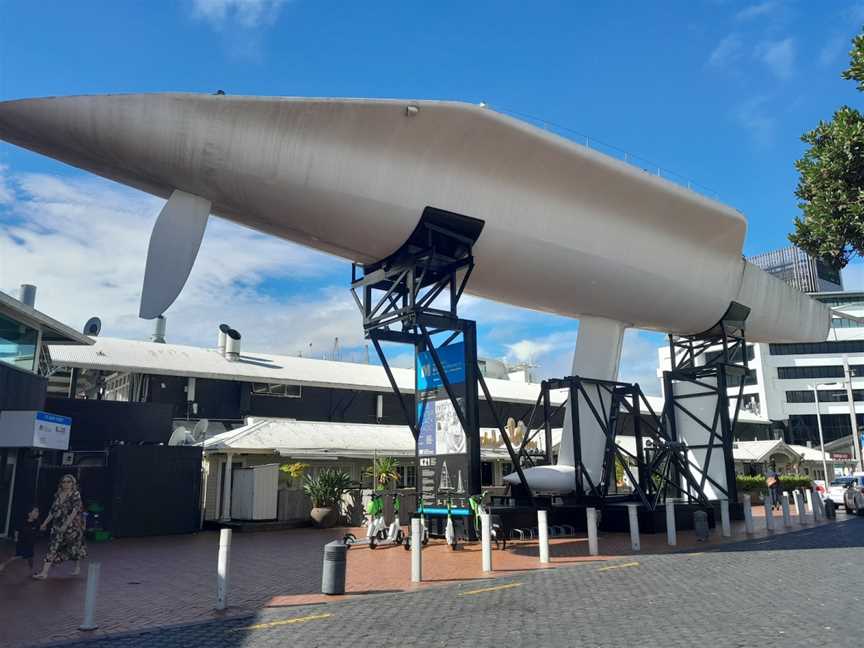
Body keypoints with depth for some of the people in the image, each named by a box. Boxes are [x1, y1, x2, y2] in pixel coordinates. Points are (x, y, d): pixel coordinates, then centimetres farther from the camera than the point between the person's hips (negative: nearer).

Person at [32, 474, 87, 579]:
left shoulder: (76, 495, -10)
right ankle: (44, 572, -2)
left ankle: (78, 567, 30)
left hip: (72, 525, -4)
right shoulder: (58, 495, 7)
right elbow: (53, 510, 15)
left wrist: (66, 525, -24)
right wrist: (45, 523, 12)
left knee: (75, 546, 10)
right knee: (53, 547, -3)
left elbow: (74, 511, -17)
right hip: (58, 526, 4)